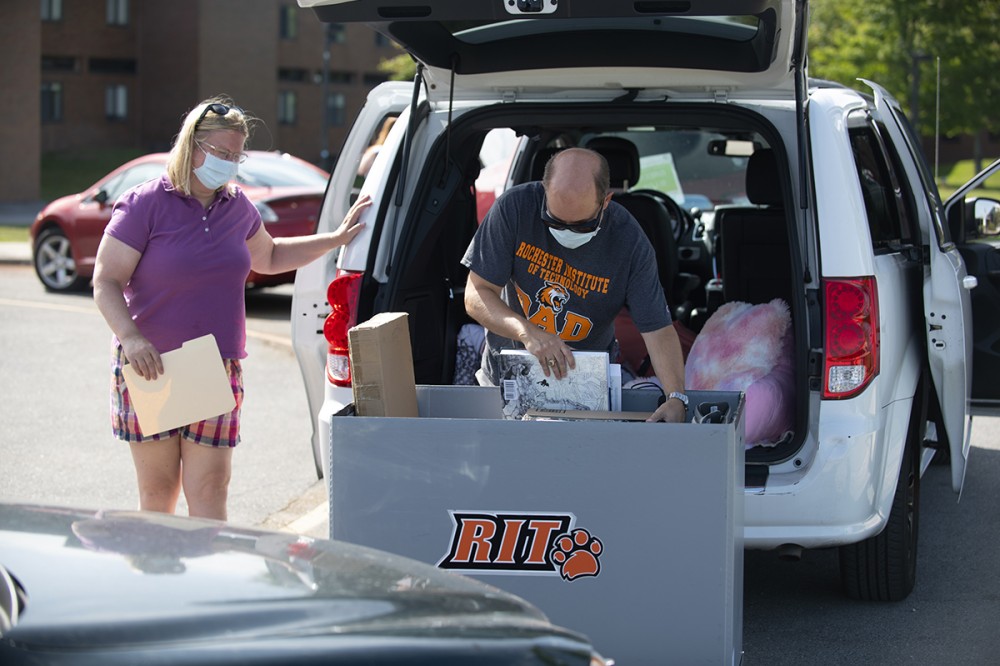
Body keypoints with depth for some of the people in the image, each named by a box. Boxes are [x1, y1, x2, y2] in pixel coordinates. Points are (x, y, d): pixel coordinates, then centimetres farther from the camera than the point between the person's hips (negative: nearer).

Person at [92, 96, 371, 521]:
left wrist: (334, 240, 23)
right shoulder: (146, 204, -7)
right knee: (158, 490, 5)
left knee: (209, 489, -4)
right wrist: (130, 337, -25)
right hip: (150, 369, -3)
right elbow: (105, 282, -9)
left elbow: (269, 258, 29)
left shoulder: (237, 207, 10)